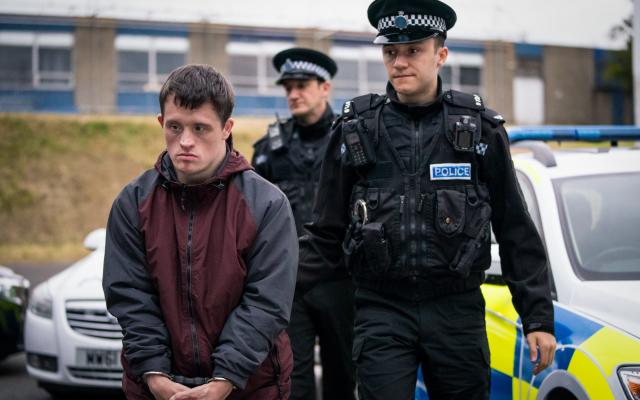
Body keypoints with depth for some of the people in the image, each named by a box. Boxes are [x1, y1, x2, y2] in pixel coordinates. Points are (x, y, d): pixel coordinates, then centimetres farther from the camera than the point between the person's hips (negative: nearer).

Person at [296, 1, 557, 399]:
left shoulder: (481, 128, 3)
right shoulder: (355, 130, 4)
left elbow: (517, 234, 6)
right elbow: (326, 236, 7)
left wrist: (539, 318, 2)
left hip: (458, 311, 0)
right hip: (381, 312, 0)